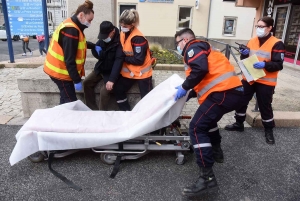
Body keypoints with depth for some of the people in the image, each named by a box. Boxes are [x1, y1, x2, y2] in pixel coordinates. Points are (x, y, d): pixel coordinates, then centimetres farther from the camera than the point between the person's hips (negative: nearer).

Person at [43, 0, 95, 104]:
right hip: (60, 71, -10)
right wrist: (77, 80, -22)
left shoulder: (72, 26, 9)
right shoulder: (71, 30, -23)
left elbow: (80, 43, 26)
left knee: (67, 99, 16)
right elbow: (69, 59, -26)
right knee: (70, 101, -4)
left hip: (59, 69, 10)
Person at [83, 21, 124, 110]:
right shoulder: (102, 39, -1)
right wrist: (94, 49, -18)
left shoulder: (119, 41, -23)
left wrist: (112, 79, -36)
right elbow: (98, 55, 8)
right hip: (100, 68, 8)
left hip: (111, 71, -7)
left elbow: (118, 61, -29)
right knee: (87, 82, 0)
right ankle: (92, 108, 9)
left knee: (104, 90, -23)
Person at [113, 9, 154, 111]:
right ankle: (126, 112, 22)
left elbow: (139, 60, -25)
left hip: (142, 72, -8)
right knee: (118, 90, 8)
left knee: (147, 98, -1)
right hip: (128, 71, 8)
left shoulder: (138, 38, -24)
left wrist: (123, 58, -16)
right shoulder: (123, 33, 1)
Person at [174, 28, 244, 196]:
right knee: (208, 118, 32)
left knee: (197, 128, -12)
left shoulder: (193, 47, 0)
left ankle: (207, 178, -12)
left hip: (224, 92, -11)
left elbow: (201, 70, -20)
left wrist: (184, 87, -9)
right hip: (232, 90, 11)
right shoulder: (200, 49, 31)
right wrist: (190, 94, 21)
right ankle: (216, 151, 44)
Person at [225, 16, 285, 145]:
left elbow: (279, 65, -13)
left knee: (265, 106, 5)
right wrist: (244, 54, -7)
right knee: (241, 101, 10)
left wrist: (265, 64, -29)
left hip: (265, 82, -5)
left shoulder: (276, 44, -10)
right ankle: (239, 124, 29)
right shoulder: (252, 41, 7)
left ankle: (269, 130, 25)